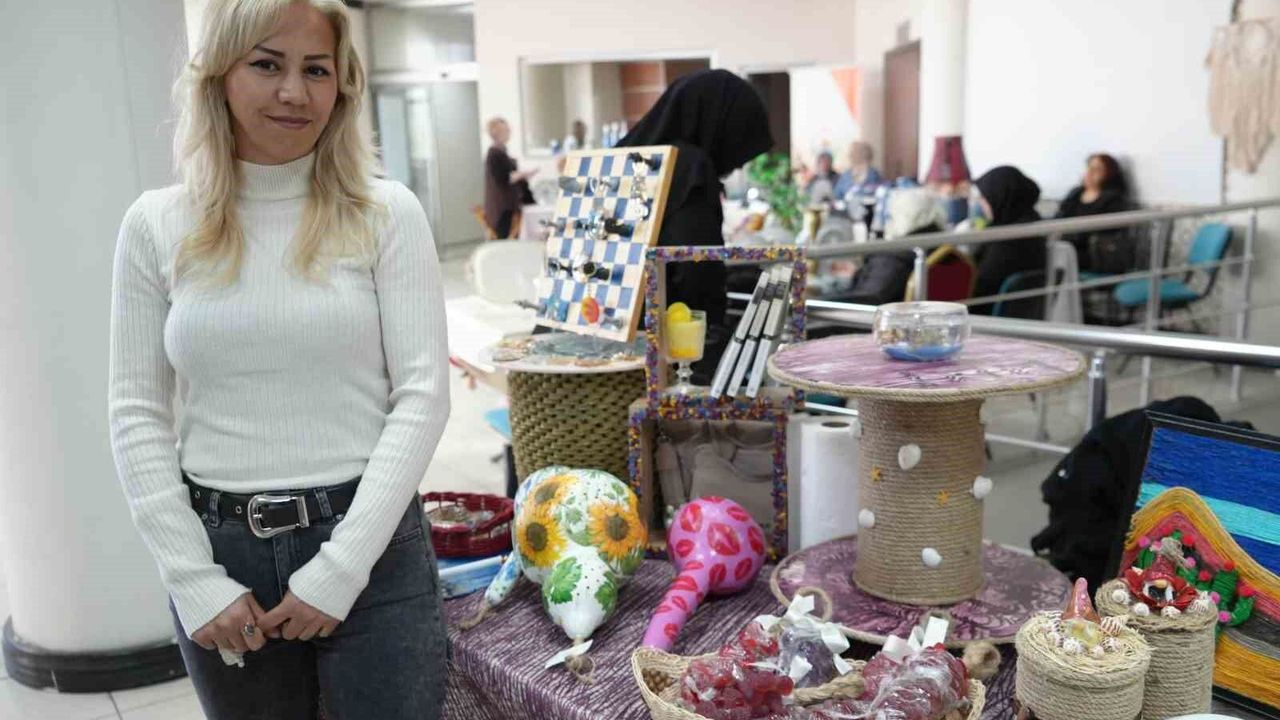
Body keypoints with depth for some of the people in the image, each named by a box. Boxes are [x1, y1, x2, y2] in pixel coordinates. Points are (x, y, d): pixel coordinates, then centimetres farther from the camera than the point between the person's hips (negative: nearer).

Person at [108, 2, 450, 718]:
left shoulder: (387, 212, -4)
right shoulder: (156, 225, 2)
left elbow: (423, 394, -8)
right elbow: (138, 413, 3)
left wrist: (340, 566, -12)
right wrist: (195, 578, -5)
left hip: (374, 544, -2)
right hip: (220, 547, 2)